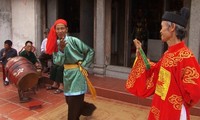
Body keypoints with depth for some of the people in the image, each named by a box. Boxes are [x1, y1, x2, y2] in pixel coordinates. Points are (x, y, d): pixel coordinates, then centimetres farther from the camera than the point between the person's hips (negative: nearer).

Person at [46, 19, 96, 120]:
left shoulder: (73, 40, -13)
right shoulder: (56, 44, 2)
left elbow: (90, 52, -8)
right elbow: (57, 62, -7)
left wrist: (83, 65, -11)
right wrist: (61, 49, -20)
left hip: (77, 73, -6)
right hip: (67, 73, 6)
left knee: (74, 102, -2)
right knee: (69, 100, 16)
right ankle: (89, 108, 39)